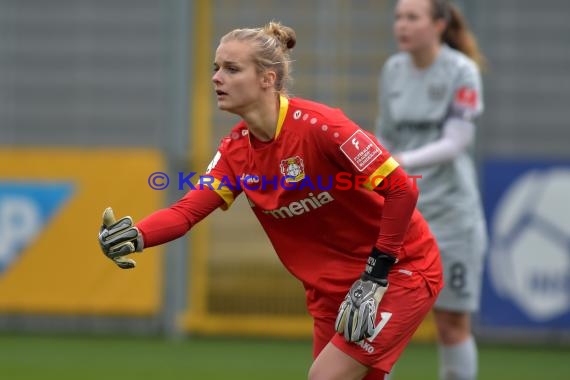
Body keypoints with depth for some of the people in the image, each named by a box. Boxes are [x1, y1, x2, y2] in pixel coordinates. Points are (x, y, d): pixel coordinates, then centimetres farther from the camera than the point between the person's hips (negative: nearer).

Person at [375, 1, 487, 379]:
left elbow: (455, 143, -16)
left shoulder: (462, 72, -9)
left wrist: (404, 162, -29)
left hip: (450, 214, -4)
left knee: (453, 323, 3)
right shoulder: (393, 70, 6)